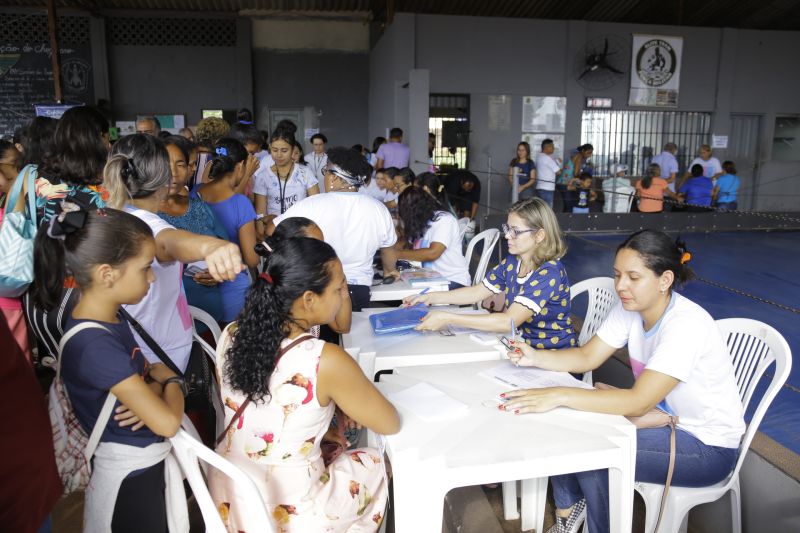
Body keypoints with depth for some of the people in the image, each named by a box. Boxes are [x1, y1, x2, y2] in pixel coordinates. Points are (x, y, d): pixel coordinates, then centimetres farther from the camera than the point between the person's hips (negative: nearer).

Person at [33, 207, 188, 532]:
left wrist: (152, 388, -14)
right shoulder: (95, 344, -31)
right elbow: (167, 423, -30)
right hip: (131, 474, -8)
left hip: (146, 461, 8)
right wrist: (171, 383, -10)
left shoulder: (108, 318, -4)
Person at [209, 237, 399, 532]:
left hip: (226, 504, 6)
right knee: (376, 462, 20)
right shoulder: (326, 361, -28)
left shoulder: (231, 335, -10)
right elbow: (391, 424, -12)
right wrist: (348, 402, 6)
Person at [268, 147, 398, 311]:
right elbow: (389, 250, 10)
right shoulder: (379, 209, -5)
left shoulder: (311, 205, -16)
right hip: (359, 292, 3)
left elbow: (271, 230, -5)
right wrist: (389, 270, 31)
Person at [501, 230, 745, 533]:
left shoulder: (687, 324, -30)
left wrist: (561, 396, -42)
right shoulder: (630, 309, -7)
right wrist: (534, 357, -21)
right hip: (665, 419, 7)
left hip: (709, 446, -7)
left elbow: (639, 402, -36)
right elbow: (586, 357, -4)